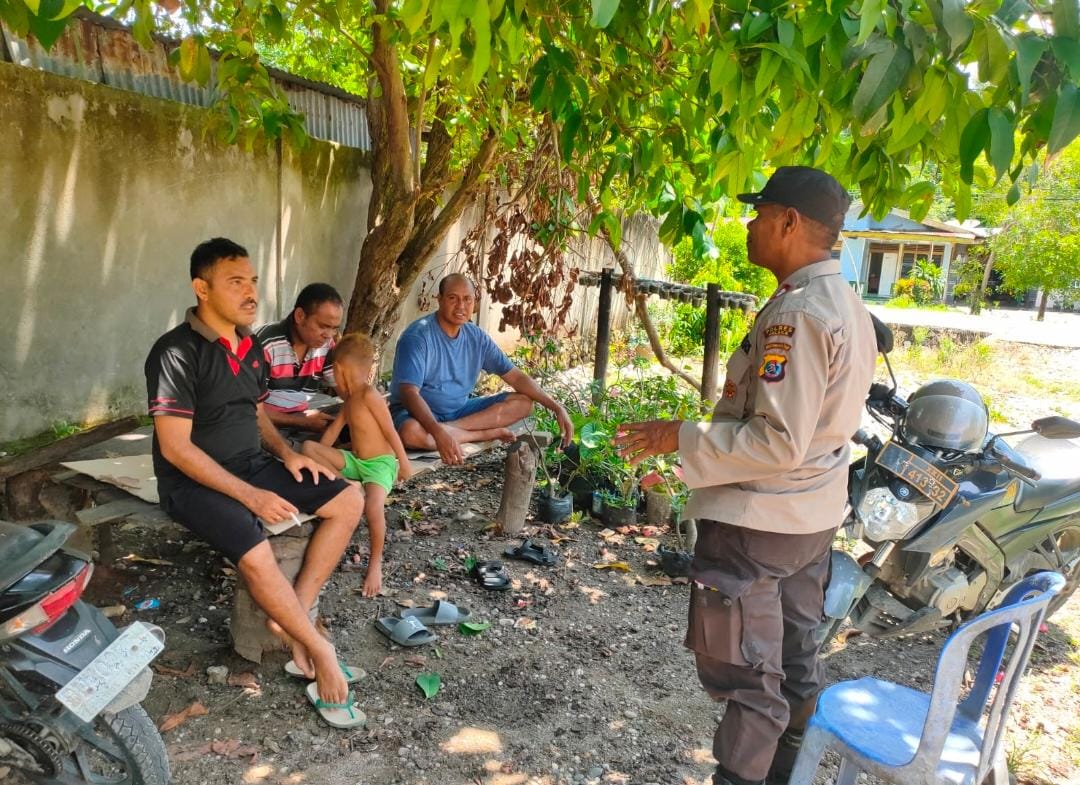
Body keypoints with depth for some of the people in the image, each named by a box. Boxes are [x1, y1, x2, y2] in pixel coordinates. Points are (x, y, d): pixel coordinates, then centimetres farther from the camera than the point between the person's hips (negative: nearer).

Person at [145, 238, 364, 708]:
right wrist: (250, 496, -24)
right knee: (256, 554, -32)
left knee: (349, 501, -4)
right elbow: (176, 448, -21)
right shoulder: (177, 352, -19)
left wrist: (286, 454, -2)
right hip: (195, 481, -8)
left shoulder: (250, 347, 6)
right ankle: (317, 646, -7)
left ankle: (292, 616, -4)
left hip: (251, 466, 8)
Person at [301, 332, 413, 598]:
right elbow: (334, 428, 17)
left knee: (374, 507, -34)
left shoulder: (369, 394, -16)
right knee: (308, 447, -9)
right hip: (355, 461, 9)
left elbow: (390, 430, -15)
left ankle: (375, 564, -12)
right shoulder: (350, 398, 12)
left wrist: (404, 463, -13)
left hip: (380, 464, -9)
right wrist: (318, 460, 14)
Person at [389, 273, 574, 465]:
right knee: (411, 432, -42)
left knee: (523, 402, -6)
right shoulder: (418, 336, -20)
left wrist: (557, 407, -9)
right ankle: (487, 433, -20)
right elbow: (409, 393, -29)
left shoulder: (477, 337, -1)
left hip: (459, 410, 5)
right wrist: (438, 433, -46)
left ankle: (449, 429, -20)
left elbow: (515, 376, 2)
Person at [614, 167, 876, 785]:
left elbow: (780, 442, -27)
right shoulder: (847, 305, 7)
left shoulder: (796, 313, -24)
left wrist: (681, 438, -19)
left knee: (743, 675, 4)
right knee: (794, 663, 23)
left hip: (757, 523, -10)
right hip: (813, 518, 10)